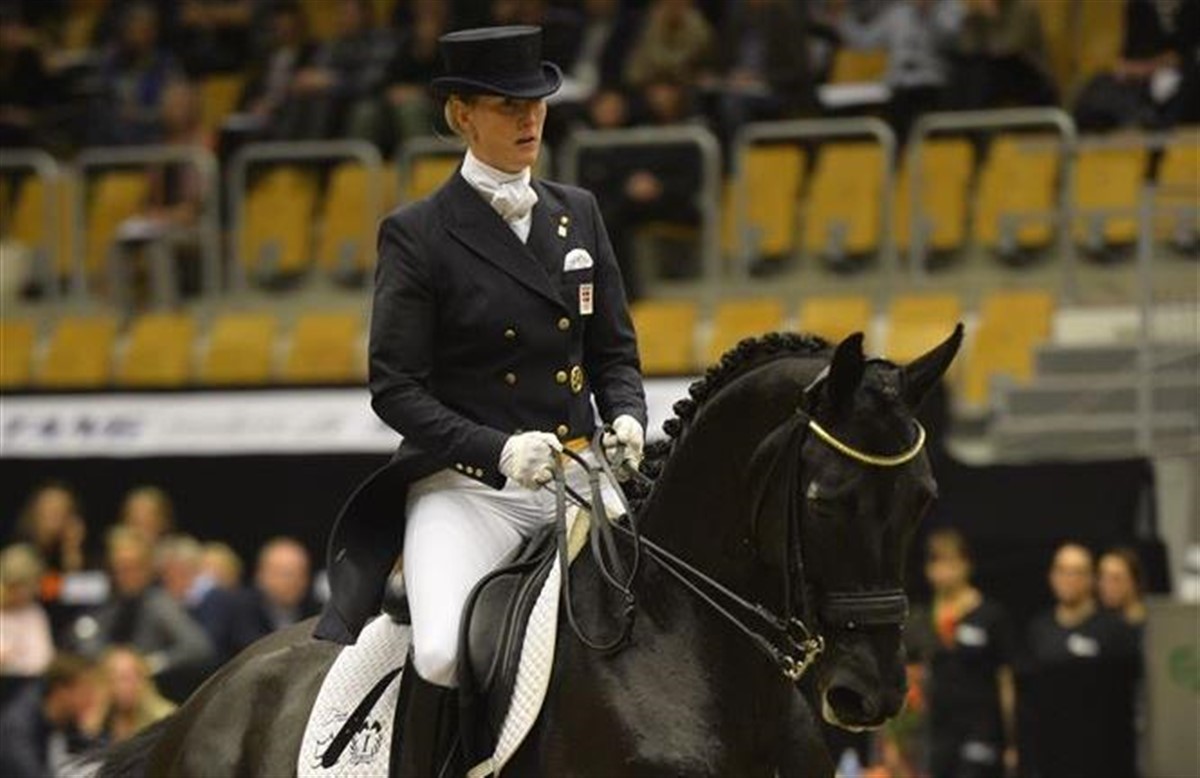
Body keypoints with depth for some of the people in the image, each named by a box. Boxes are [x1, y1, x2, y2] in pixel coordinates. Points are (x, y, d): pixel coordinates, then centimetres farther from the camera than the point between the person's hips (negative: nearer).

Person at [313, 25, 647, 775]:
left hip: (579, 481, 4)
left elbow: (615, 350, 17)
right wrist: (499, 451, -20)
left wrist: (627, 417, -6)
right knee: (444, 655, -29)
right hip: (464, 488, -4)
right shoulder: (417, 234, -2)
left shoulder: (578, 214, 13)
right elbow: (396, 388, -5)